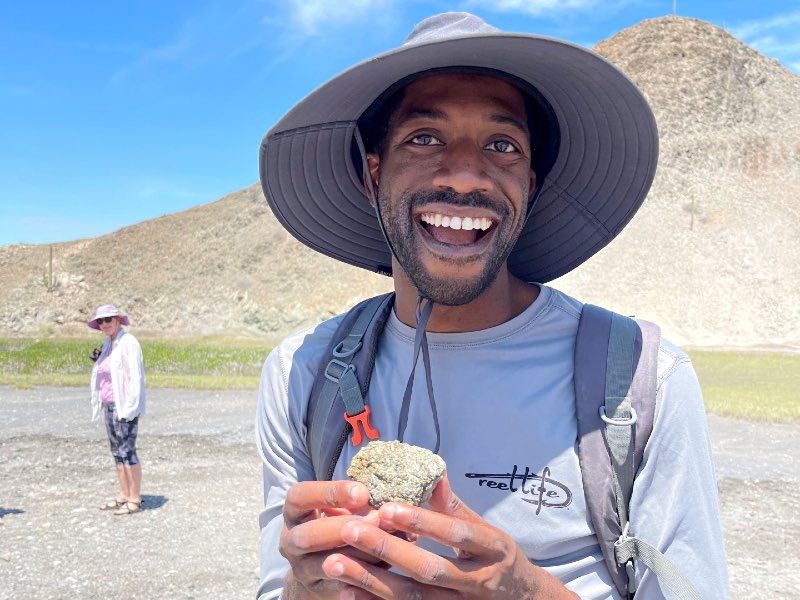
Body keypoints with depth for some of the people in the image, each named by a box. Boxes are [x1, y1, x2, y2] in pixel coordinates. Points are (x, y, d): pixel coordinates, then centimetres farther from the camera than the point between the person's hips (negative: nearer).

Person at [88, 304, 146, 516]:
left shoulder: (128, 342, -13)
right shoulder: (108, 343, 13)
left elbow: (136, 377, -17)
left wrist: (129, 408, -20)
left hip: (125, 406, -9)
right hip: (110, 405, 9)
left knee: (127, 452, -6)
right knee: (117, 451, 12)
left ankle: (135, 499, 0)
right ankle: (123, 495, 19)